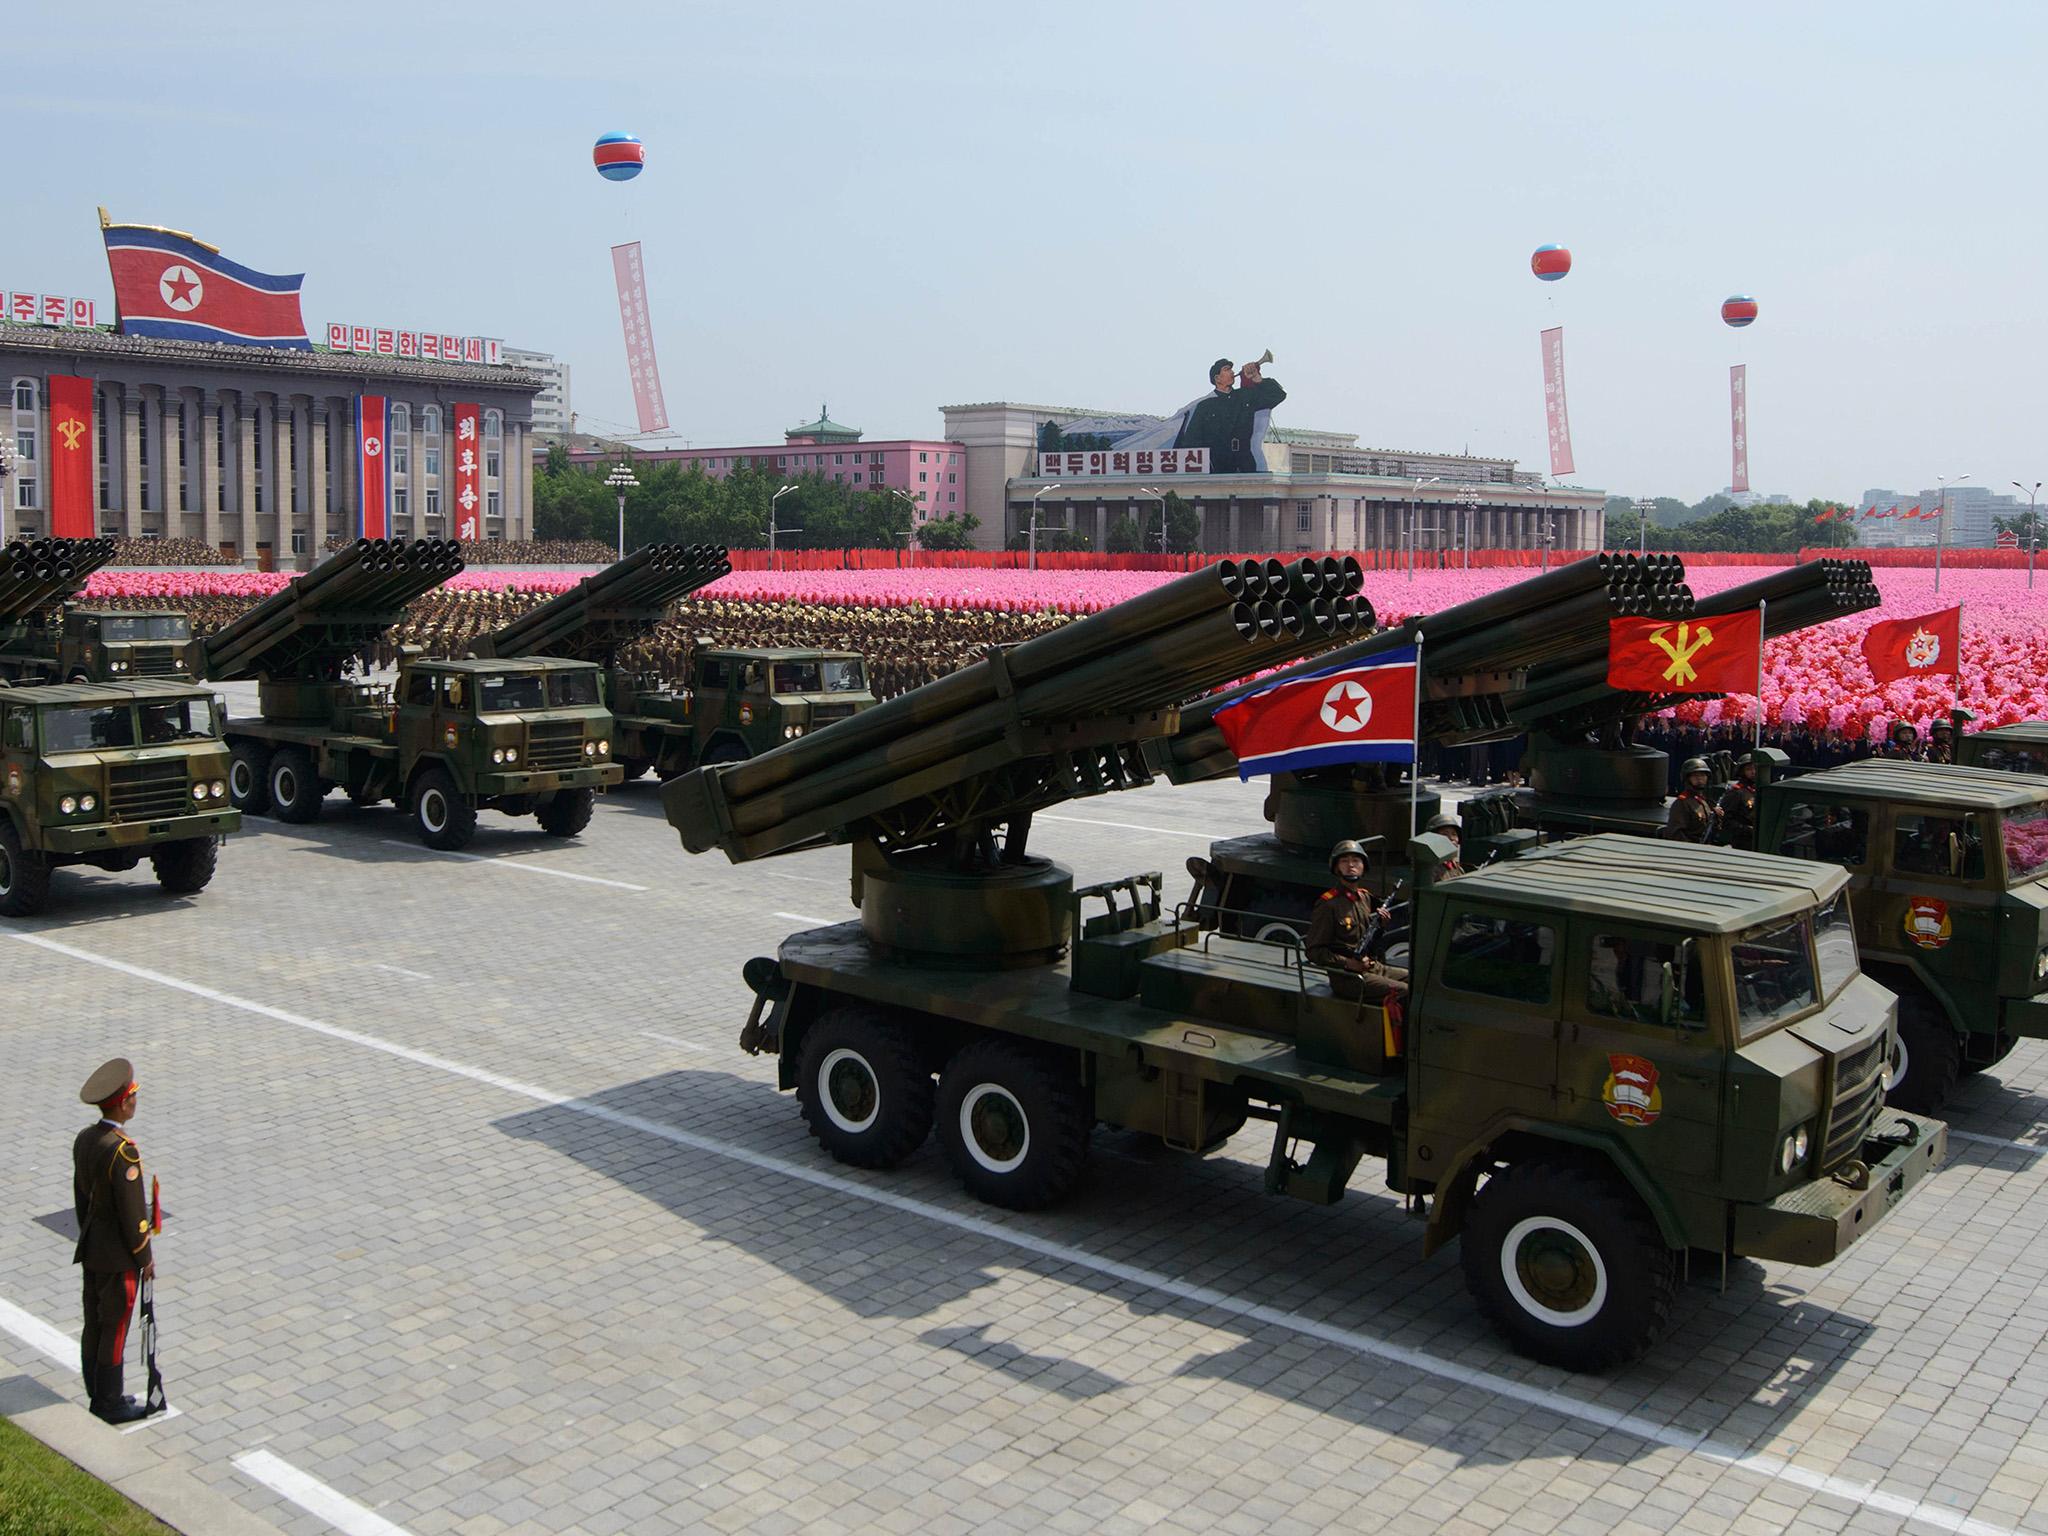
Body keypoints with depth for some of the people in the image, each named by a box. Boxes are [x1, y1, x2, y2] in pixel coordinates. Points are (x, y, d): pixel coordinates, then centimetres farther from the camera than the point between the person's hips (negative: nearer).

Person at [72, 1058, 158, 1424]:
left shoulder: (84, 1139, 1)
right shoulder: (123, 1151, -26)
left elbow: (81, 1197, 12)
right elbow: (132, 1211, -22)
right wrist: (145, 1258, -11)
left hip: (91, 1249, 9)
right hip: (118, 1256, -9)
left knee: (93, 1325, 16)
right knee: (114, 1329, 3)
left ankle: (98, 1397, 28)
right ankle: (111, 1405, 13)